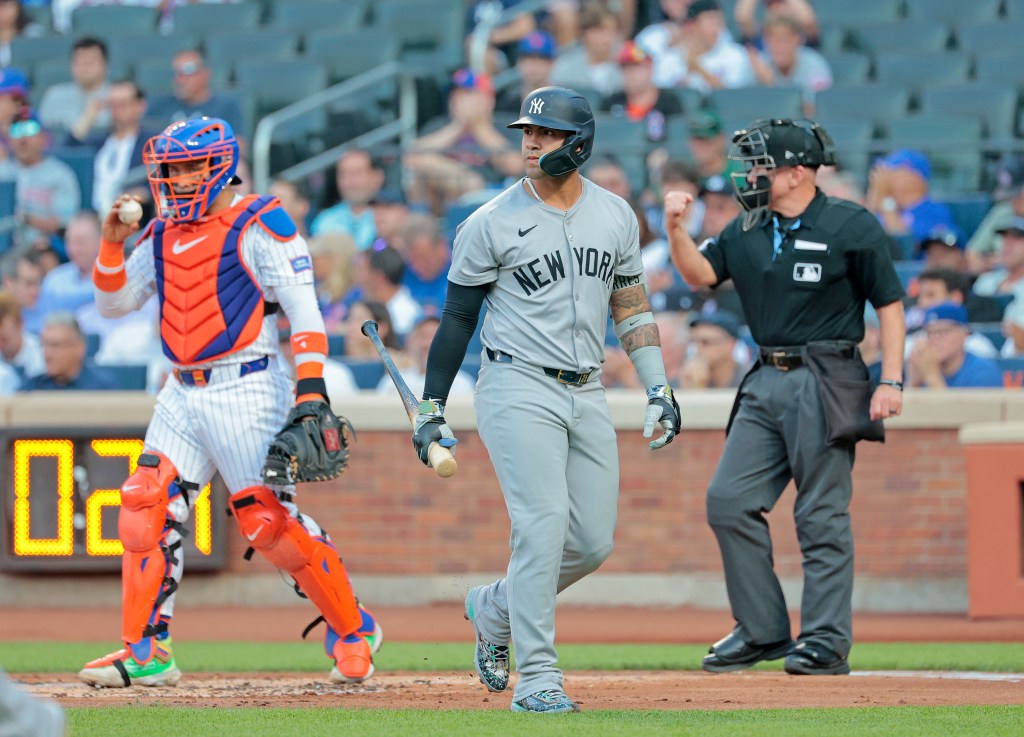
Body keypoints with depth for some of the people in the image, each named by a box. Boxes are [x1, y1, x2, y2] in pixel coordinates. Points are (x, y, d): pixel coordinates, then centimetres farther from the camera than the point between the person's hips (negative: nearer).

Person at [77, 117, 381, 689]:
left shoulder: (259, 225, -5)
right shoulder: (164, 235, 16)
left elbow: (303, 307, -11)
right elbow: (114, 303, 19)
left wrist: (311, 384, -21)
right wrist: (113, 243, 3)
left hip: (245, 390, -7)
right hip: (184, 394, 7)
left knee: (268, 520, -9)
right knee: (147, 507, -5)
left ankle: (354, 631, 8)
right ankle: (145, 653, -2)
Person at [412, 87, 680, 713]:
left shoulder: (615, 216, 7)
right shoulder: (491, 224, -5)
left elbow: (630, 303, 16)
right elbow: (458, 317, 0)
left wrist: (658, 387, 8)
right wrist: (432, 409, -1)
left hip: (588, 396, 5)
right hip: (519, 388, -5)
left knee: (594, 542, 4)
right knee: (544, 525, -17)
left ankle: (494, 610, 28)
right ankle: (536, 678, -11)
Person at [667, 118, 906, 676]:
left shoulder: (851, 226, -5)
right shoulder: (747, 231, 13)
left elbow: (889, 303, -4)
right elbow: (700, 273, 7)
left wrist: (891, 380, -11)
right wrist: (675, 229, -10)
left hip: (825, 383, -7)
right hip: (766, 381, 7)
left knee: (821, 514, -6)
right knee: (728, 501, 1)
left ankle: (826, 639, -2)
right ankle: (762, 630, 10)